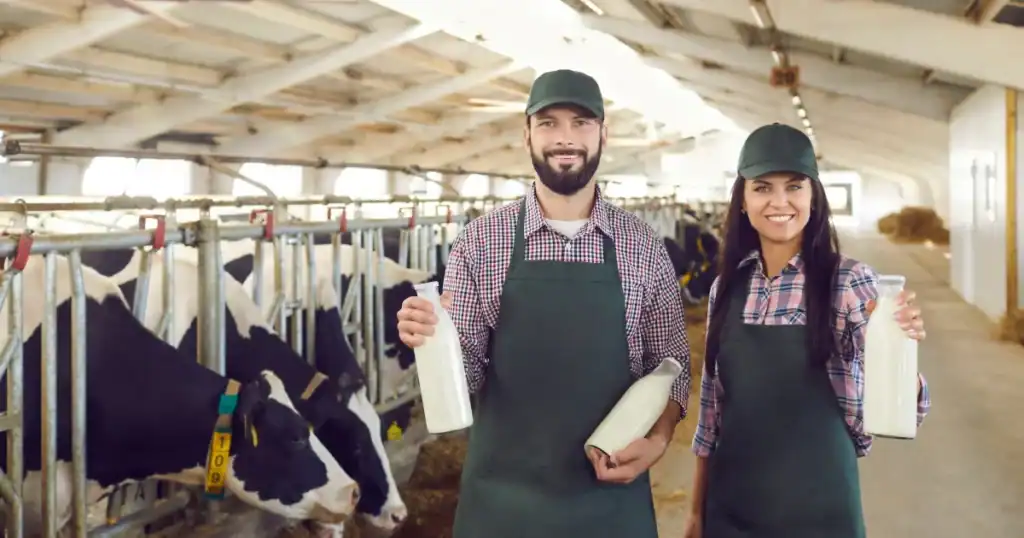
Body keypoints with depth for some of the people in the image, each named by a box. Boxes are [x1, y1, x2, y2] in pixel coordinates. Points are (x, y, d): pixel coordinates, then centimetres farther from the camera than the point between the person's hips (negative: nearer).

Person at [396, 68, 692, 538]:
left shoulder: (644, 247, 0)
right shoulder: (479, 242, -3)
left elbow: (670, 365, 6)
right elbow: (467, 371, -1)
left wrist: (657, 440, -10)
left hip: (612, 494, 1)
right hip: (502, 495, -1)